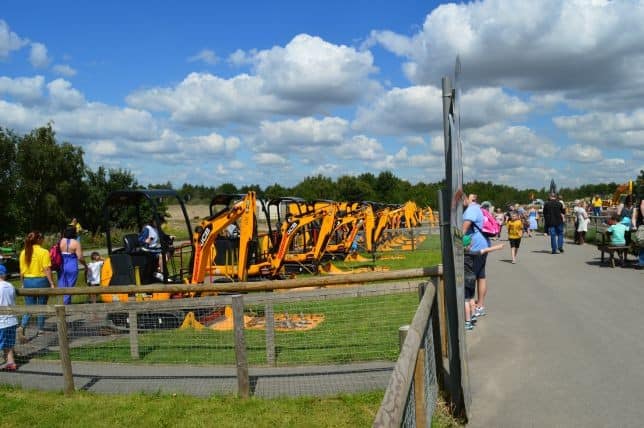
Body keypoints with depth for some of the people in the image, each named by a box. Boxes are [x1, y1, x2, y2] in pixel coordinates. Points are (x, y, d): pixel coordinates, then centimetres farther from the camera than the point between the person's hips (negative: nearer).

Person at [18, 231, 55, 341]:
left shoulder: (23, 252, 3)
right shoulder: (44, 252, -11)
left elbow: (22, 271, 8)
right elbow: (47, 270, -14)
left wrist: (23, 283, 17)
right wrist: (51, 283, -10)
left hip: (27, 281, 4)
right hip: (41, 281, -4)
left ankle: (22, 327, -12)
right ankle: (40, 330, 17)